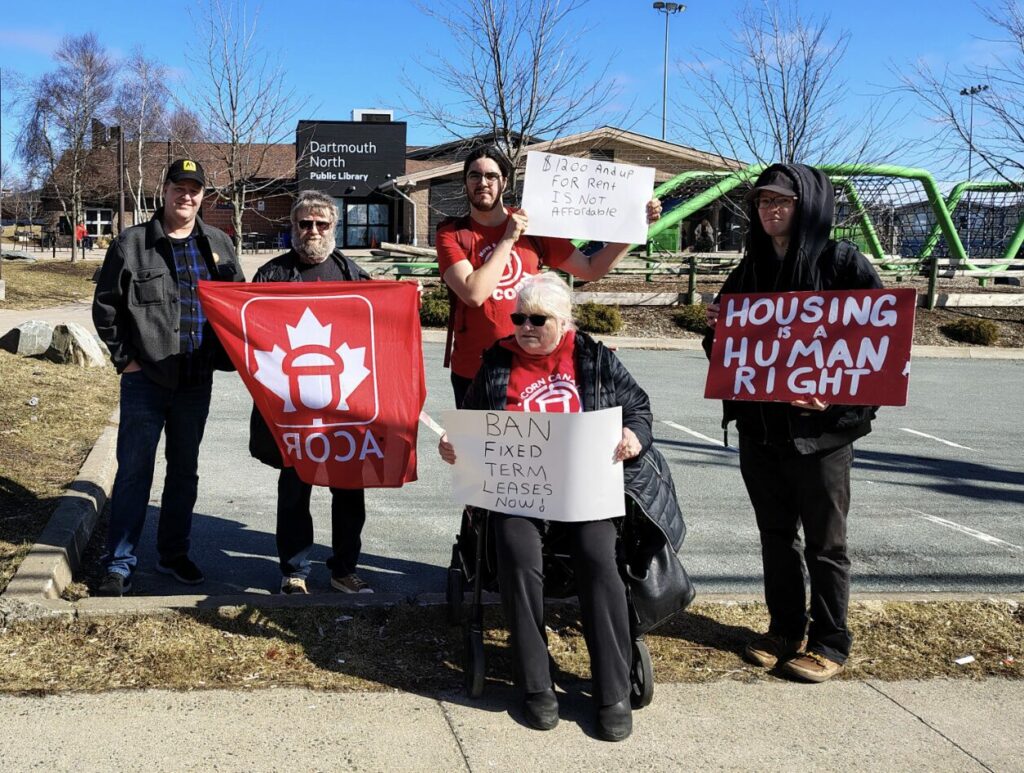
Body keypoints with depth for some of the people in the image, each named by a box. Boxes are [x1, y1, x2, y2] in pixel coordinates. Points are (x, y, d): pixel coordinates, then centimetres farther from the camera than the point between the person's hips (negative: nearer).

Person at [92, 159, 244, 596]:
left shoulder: (217, 245, 8)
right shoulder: (132, 244, -1)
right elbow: (105, 306, 0)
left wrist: (225, 355, 2)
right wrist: (124, 358, -6)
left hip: (197, 380, 4)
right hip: (145, 379, -3)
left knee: (185, 471, 12)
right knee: (134, 470, -1)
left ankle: (174, 554, 25)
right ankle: (119, 564, 7)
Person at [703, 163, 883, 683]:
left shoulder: (843, 263, -7)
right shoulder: (749, 270, 9)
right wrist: (716, 328, -5)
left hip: (821, 429, -5)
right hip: (759, 426, 5)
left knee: (824, 542, 6)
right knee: (775, 535, 14)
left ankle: (830, 643, 20)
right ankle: (785, 630, 29)